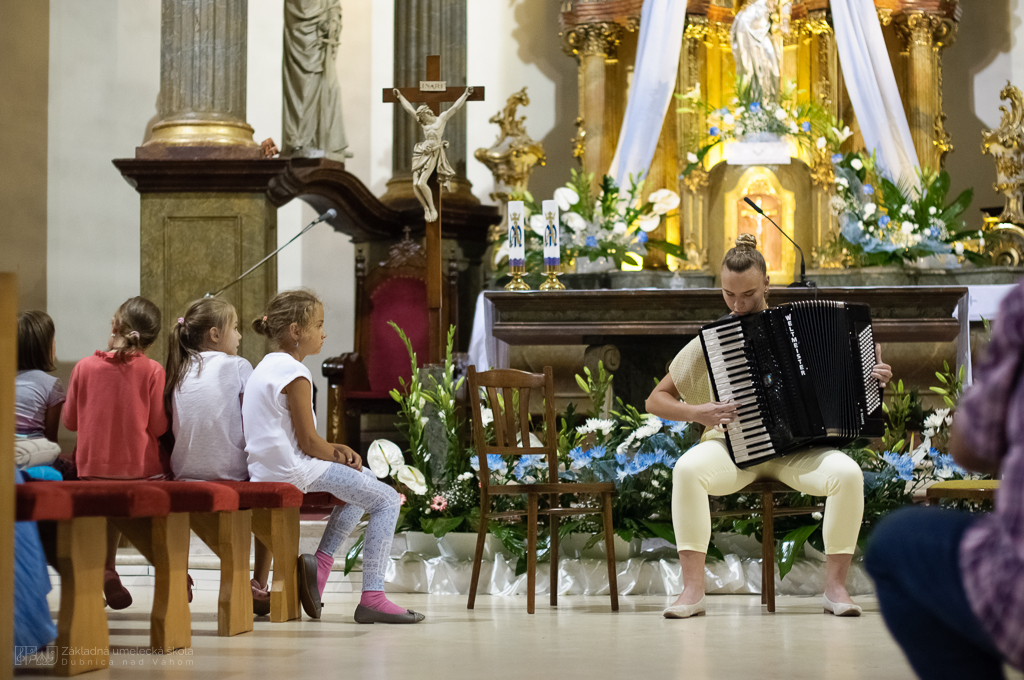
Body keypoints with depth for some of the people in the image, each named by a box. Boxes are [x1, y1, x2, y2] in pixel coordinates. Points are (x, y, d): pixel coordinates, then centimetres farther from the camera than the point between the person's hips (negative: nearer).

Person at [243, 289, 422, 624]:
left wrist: (333, 449, 8)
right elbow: (308, 442, -17)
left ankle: (320, 562, 19)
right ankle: (372, 598, -12)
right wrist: (340, 457, 0)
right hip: (293, 471, -10)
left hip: (266, 467, 10)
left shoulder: (266, 367, 15)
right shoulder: (295, 375, -16)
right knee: (387, 500, -6)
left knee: (366, 481, 27)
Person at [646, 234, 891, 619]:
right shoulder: (711, 341, 3)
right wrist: (696, 412, -12)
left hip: (796, 450, 1)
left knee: (847, 472, -31)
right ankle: (692, 590, -30)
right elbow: (655, 400, 7)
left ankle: (835, 586, -18)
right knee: (687, 468, -34)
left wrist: (872, 378, -5)